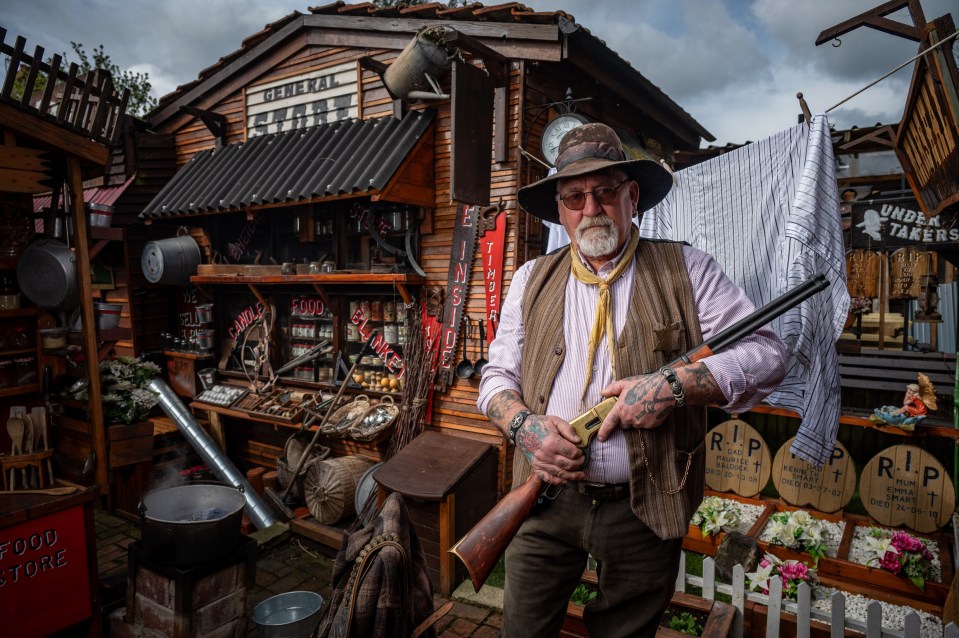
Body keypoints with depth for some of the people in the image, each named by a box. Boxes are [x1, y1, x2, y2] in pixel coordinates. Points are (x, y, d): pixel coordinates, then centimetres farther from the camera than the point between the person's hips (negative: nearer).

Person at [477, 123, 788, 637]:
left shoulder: (686, 271, -1)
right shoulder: (532, 280, 5)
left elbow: (767, 355, -5)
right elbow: (497, 376, 7)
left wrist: (672, 385, -20)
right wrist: (524, 424, -14)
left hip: (646, 510, -1)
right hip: (546, 502, 2)